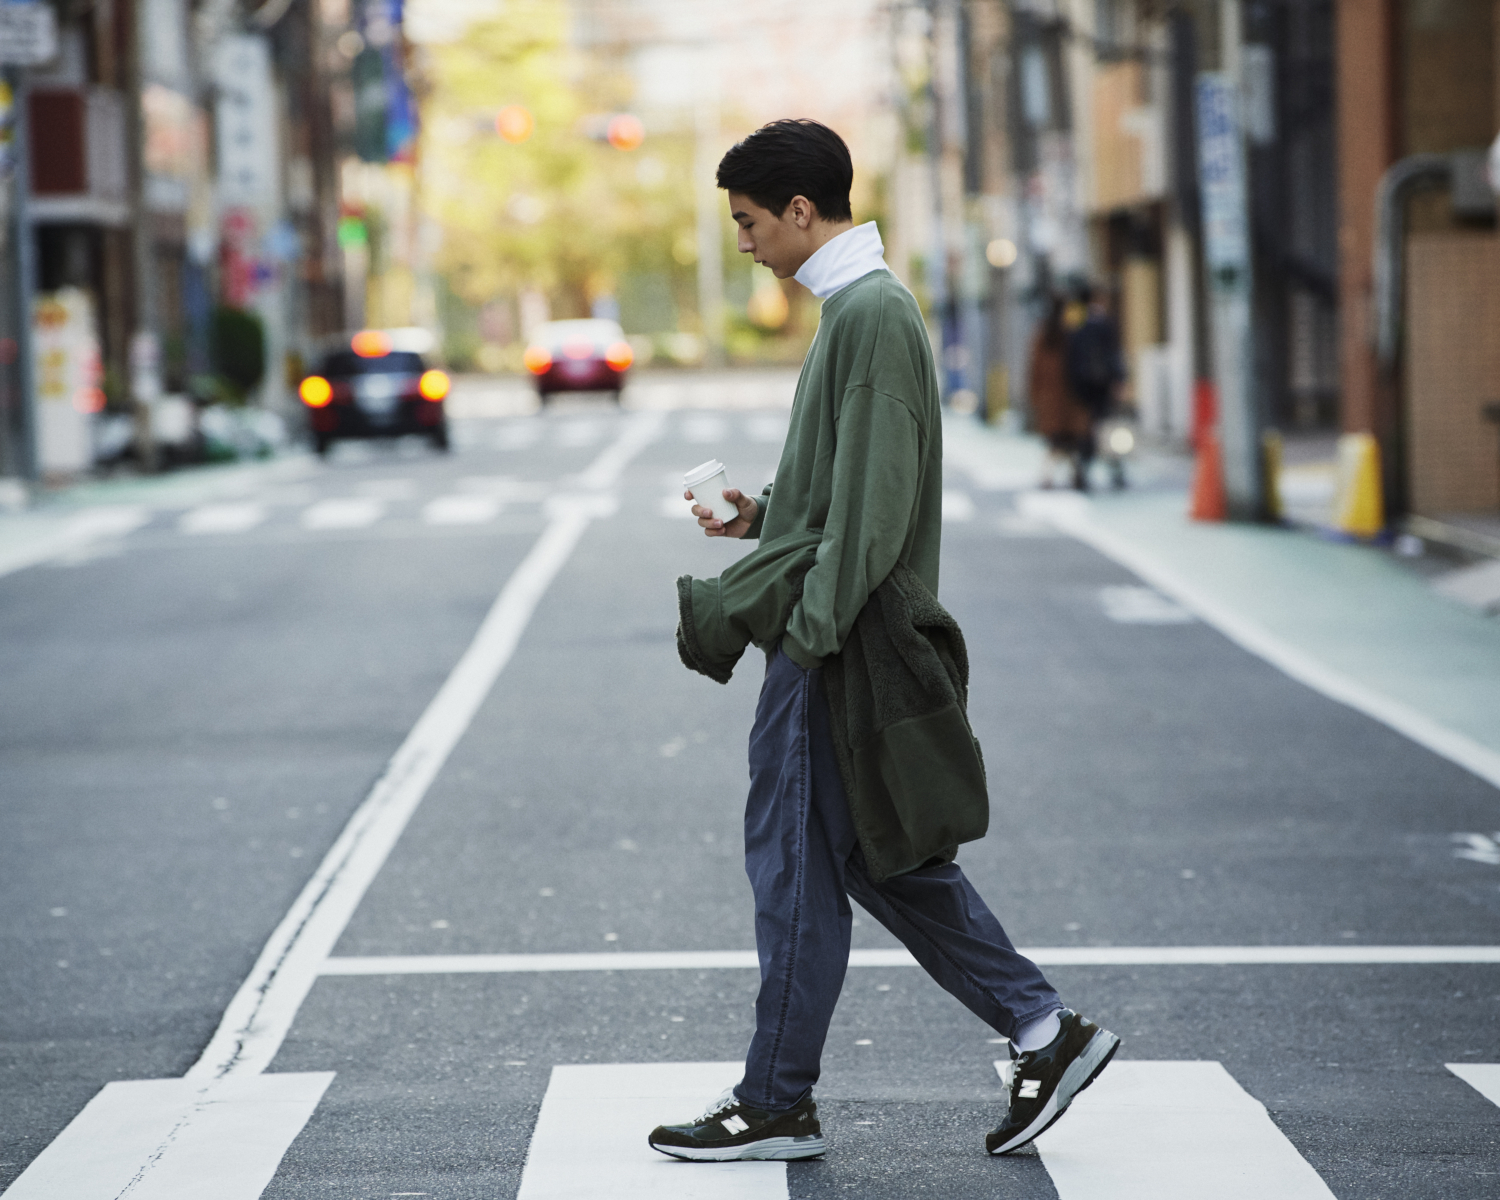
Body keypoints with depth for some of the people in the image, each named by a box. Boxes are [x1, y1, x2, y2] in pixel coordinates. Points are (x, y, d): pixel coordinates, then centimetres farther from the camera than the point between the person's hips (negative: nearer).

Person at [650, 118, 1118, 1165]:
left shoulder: (871, 313, -16)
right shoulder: (861, 305, 16)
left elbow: (875, 499, -22)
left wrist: (811, 630, -22)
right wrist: (765, 515, 12)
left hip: (845, 642, -10)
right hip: (837, 636, 10)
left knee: (797, 862, -2)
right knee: (884, 860, 13)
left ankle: (777, 1106, 8)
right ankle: (1046, 1031, 14)